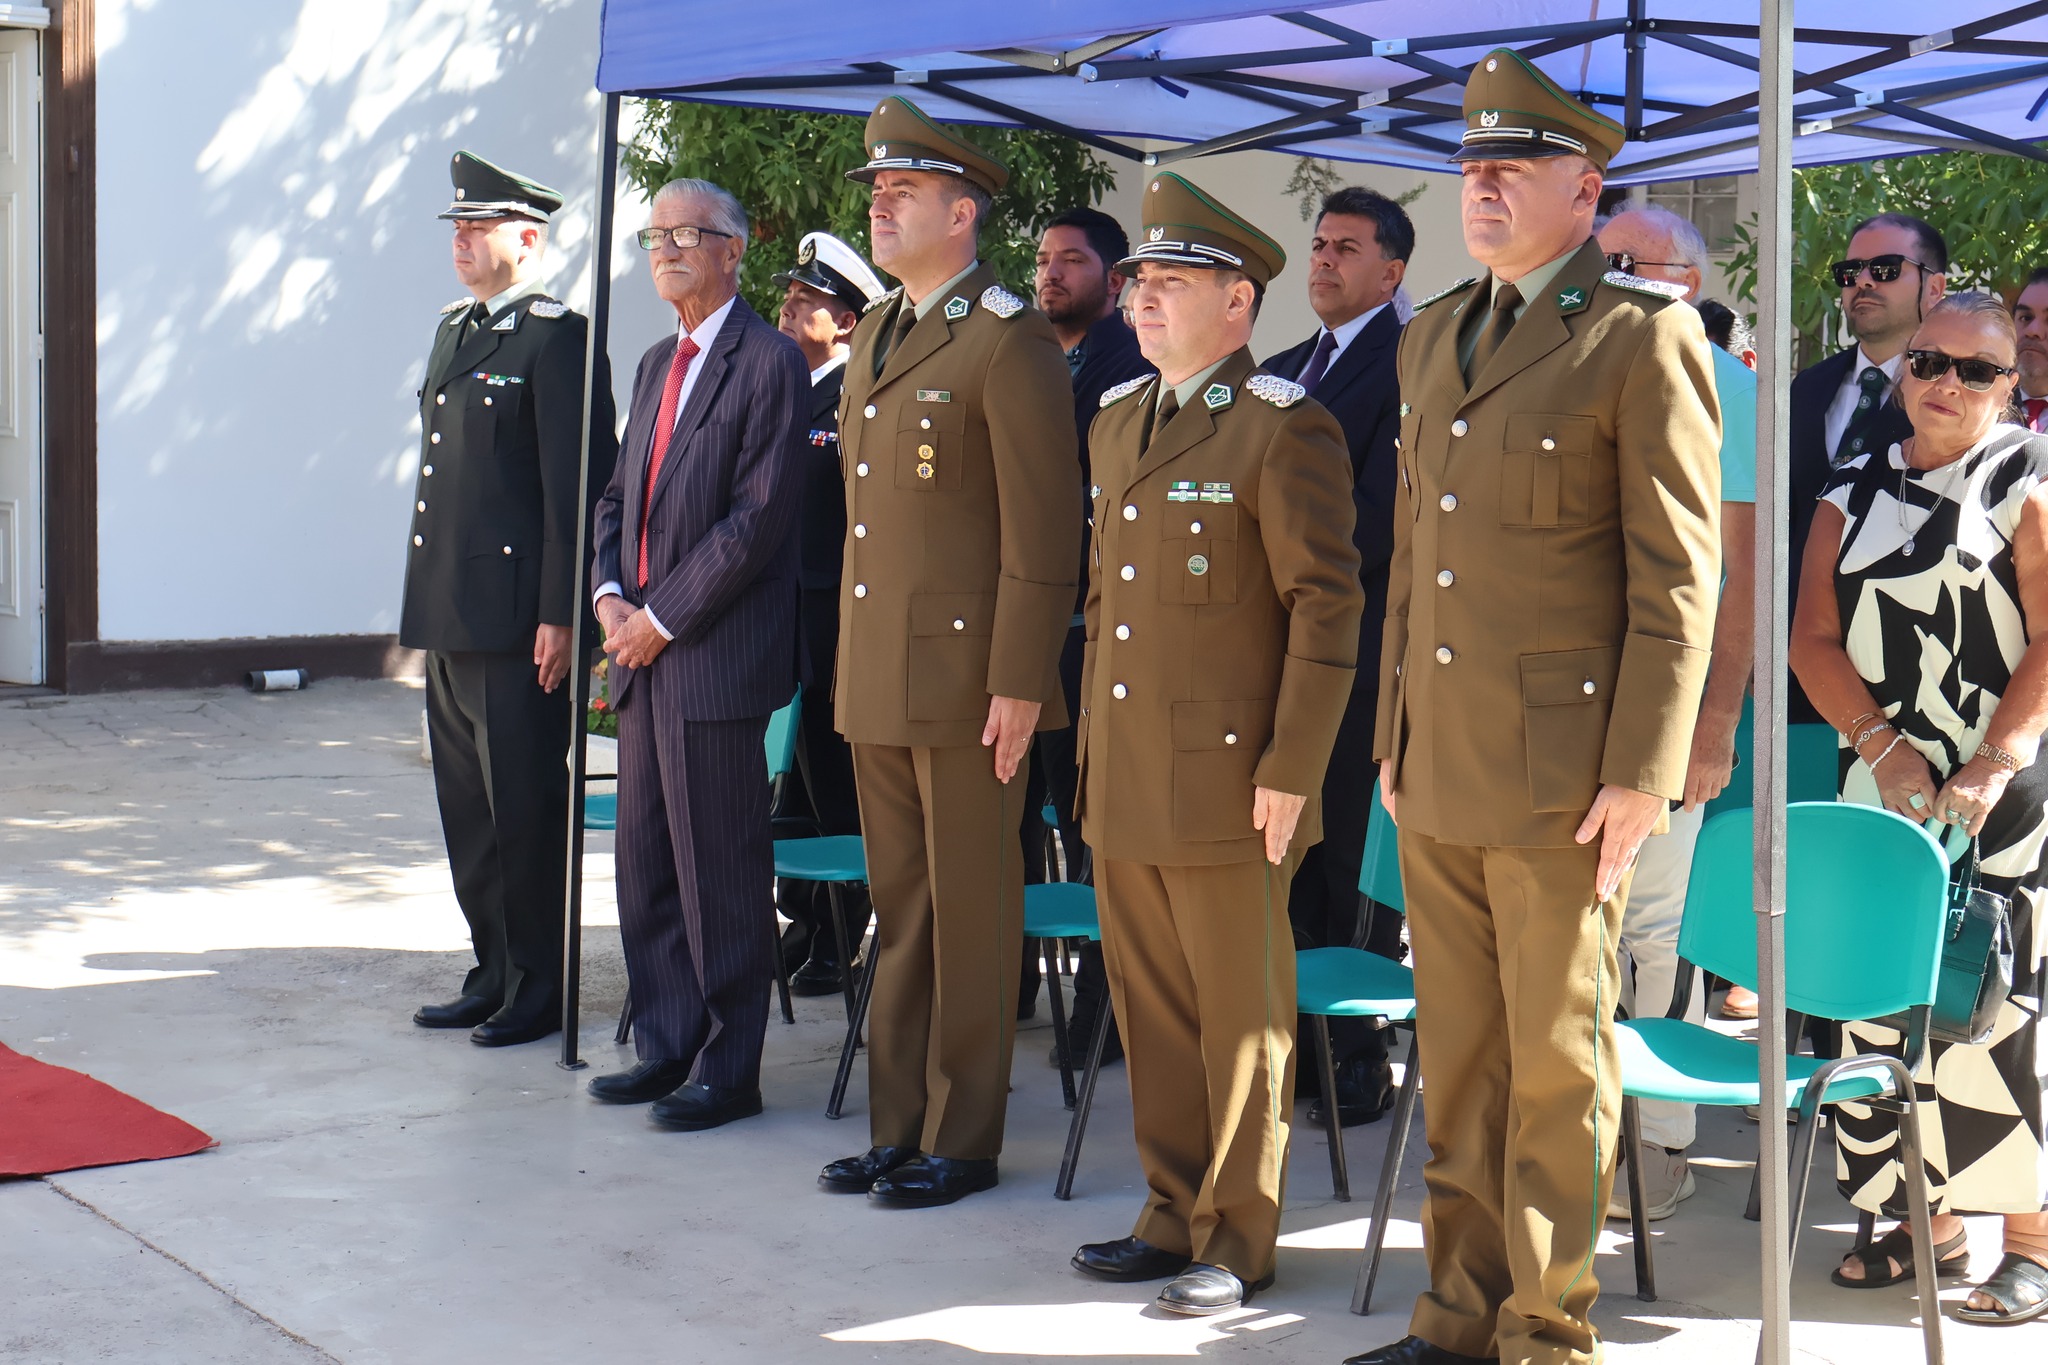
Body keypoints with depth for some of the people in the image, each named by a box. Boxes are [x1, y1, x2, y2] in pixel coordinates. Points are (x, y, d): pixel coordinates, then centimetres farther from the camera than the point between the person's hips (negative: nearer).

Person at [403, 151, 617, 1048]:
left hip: (516, 618, -9)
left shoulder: (557, 338, -10)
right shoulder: (453, 331, 17)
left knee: (524, 810, -1)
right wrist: (426, 601, 17)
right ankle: (494, 973, 25)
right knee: (468, 808, 14)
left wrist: (559, 615, -18)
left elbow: (575, 487, -14)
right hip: (448, 612, 9)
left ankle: (539, 989, 10)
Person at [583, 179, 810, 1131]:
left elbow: (757, 518, -16)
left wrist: (662, 616, -14)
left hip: (718, 658, -8)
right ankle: (667, 1047, 24)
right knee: (646, 862, 13)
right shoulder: (657, 364, 18)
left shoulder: (770, 365, -9)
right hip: (645, 654, 8)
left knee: (721, 869, -1)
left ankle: (729, 1069, 9)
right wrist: (609, 593, 2)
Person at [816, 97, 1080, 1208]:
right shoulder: (873, 334, 16)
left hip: (965, 673, -8)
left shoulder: (1009, 343, -10)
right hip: (875, 678, 8)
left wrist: (1019, 682, -18)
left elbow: (1042, 531, -14)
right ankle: (897, 1126, 23)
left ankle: (962, 1142, 11)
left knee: (970, 913, 2)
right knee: (900, 908, 14)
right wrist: (850, 659, 17)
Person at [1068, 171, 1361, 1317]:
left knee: (1241, 1017, 3)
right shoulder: (1119, 420, 15)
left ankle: (1237, 1242, 14)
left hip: (1227, 782, -7)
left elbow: (1327, 606, -12)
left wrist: (1293, 771, -15)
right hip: (1123, 783, 8)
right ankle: (1175, 1216, 26)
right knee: (1153, 1009, 14)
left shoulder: (1285, 429, -9)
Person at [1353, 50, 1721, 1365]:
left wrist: (1641, 773, -14)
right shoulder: (1434, 337, 16)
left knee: (1559, 1062, 3)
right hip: (1440, 769, 7)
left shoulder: (1644, 336, -7)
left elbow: (1679, 576, -10)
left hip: (1560, 774, -7)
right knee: (1459, 1058, 13)